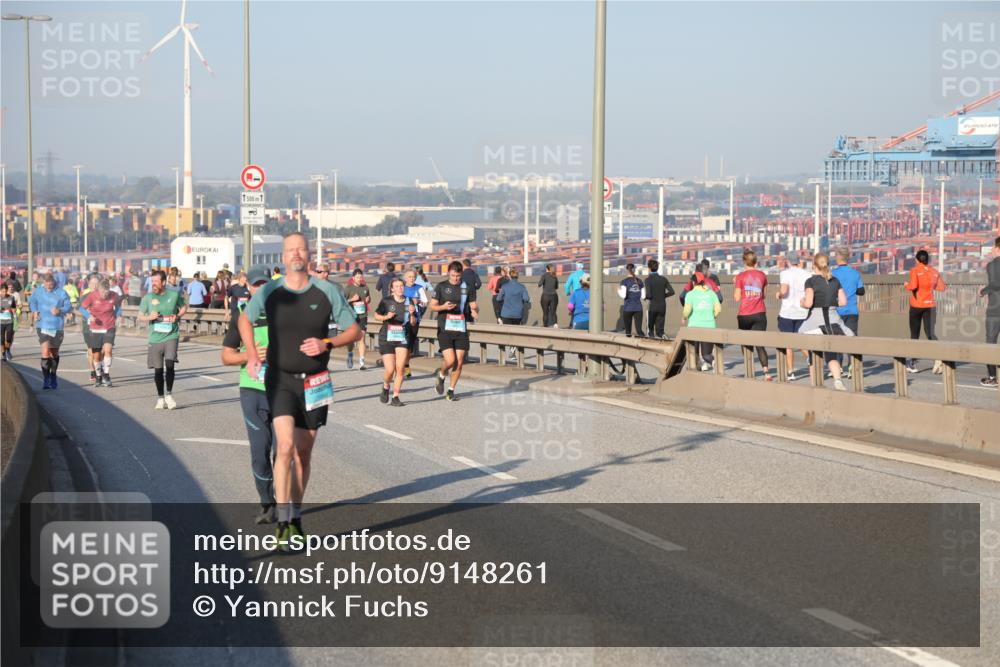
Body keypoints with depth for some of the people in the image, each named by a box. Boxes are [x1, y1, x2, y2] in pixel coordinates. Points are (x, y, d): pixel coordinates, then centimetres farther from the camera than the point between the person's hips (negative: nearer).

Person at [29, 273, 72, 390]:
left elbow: (68, 306, -1)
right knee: (45, 351, -17)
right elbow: (33, 301, 19)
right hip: (43, 326, -1)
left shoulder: (61, 293, -6)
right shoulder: (38, 292, 0)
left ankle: (53, 378, 32)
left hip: (57, 327, 1)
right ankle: (45, 378, -11)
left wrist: (60, 310, -20)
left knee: (54, 353, 15)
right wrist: (34, 311, 2)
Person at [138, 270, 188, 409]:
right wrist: (149, 317, -13)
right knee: (158, 370, 5)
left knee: (169, 364, -17)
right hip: (155, 338, 1)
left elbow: (184, 306, 17)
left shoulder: (174, 294, 1)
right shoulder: (148, 297, 2)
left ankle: (169, 395, -2)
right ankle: (160, 398, 21)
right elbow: (140, 315, 9)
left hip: (171, 336, -1)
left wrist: (178, 316, -3)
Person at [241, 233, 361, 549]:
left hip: (314, 383, 2)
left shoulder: (327, 291, -3)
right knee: (286, 446, -19)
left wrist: (326, 344, -14)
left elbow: (354, 331, 3)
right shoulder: (269, 292, -2)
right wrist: (252, 355, 8)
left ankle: (295, 517, 27)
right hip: (280, 380, -2)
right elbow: (245, 319, 18)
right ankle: (284, 523, -16)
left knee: (303, 453, 11)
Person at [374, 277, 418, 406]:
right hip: (387, 339, -2)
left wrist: (412, 314, -12)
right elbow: (376, 315, 7)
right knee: (390, 370, -7)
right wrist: (386, 317, -12)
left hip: (403, 339, 2)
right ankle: (385, 387, 25)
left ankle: (395, 397, 2)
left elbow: (413, 323, 8)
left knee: (400, 368, -8)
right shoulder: (386, 302, -4)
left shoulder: (409, 302, 4)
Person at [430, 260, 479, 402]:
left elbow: (473, 306, 10)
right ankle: (441, 376, 18)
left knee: (459, 362, 1)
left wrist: (474, 311, -14)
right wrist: (444, 307, -17)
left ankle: (451, 390, 16)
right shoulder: (441, 286, 1)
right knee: (450, 360, -15)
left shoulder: (467, 288, 7)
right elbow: (432, 306, 3)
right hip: (445, 330, -3)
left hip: (461, 330, 3)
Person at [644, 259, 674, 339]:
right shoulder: (663, 279, 3)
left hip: (652, 306, -3)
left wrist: (645, 297, 4)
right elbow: (671, 292, -1)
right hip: (662, 307, 3)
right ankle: (662, 335, -18)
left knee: (650, 328, 11)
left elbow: (648, 295, -17)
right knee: (659, 329, 7)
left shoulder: (648, 280, -9)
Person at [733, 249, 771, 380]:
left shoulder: (740, 276, -6)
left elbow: (737, 298, -6)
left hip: (744, 315, -2)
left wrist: (734, 285, 8)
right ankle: (766, 372, -18)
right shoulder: (762, 275, 4)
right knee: (760, 344, -1)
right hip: (760, 314, 2)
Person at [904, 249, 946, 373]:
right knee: (930, 333, 1)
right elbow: (941, 287, 6)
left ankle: (913, 364, 18)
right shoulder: (934, 271, 4)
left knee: (914, 335, 10)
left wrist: (907, 285, -2)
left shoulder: (915, 271, -9)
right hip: (930, 305, 3)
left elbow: (913, 286, -23)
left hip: (916, 305, -3)